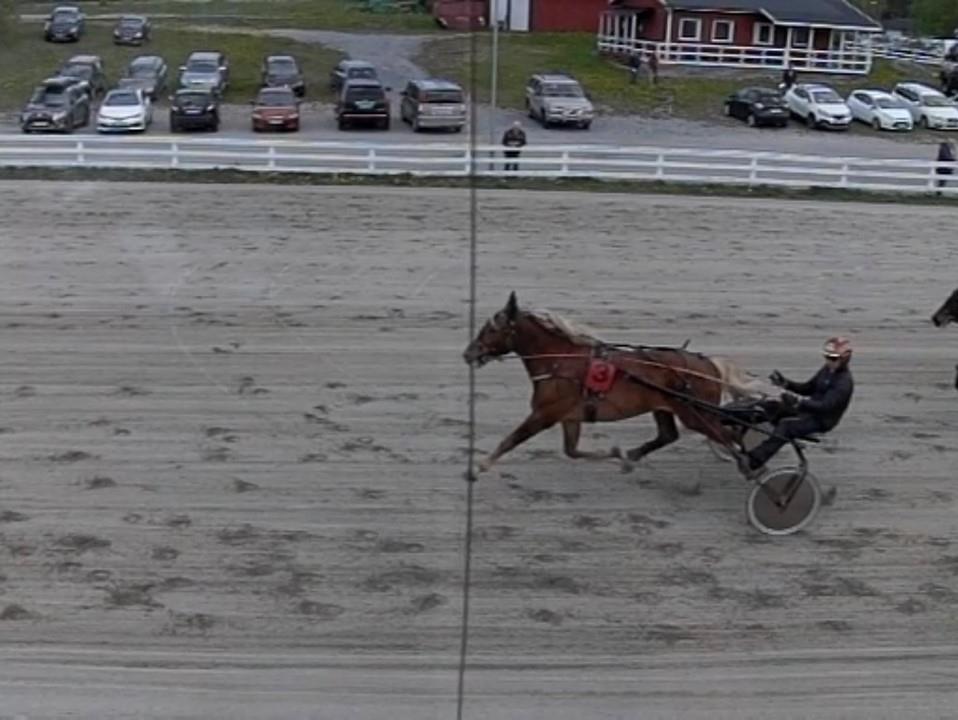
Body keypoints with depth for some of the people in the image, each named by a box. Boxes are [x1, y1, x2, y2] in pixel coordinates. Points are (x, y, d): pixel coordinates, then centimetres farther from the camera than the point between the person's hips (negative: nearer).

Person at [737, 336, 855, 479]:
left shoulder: (845, 383, -20)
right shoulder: (827, 370, 9)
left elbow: (825, 406, -31)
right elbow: (808, 389, 17)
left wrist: (798, 403, -43)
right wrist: (786, 383, -2)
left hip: (821, 421, -10)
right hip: (810, 409, 10)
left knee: (786, 426, -32)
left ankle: (753, 462, -39)